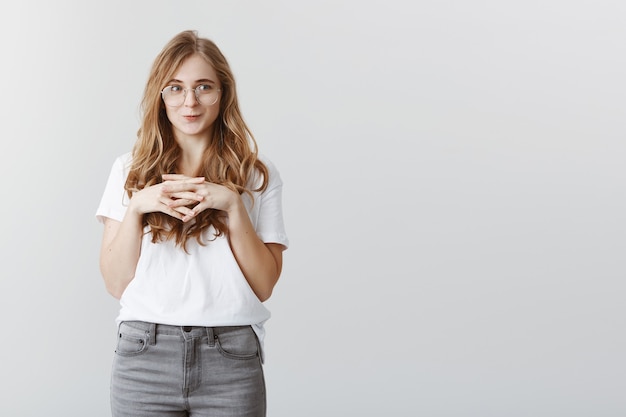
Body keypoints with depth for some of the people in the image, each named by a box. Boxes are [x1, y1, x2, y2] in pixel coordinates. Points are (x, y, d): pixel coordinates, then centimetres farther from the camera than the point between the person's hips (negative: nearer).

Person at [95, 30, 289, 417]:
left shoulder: (258, 174, 3)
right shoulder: (131, 170, 5)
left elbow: (264, 285, -2)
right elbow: (116, 283, 2)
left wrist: (233, 205, -12)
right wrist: (136, 207, -11)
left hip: (231, 359, 0)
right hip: (145, 355, 1)